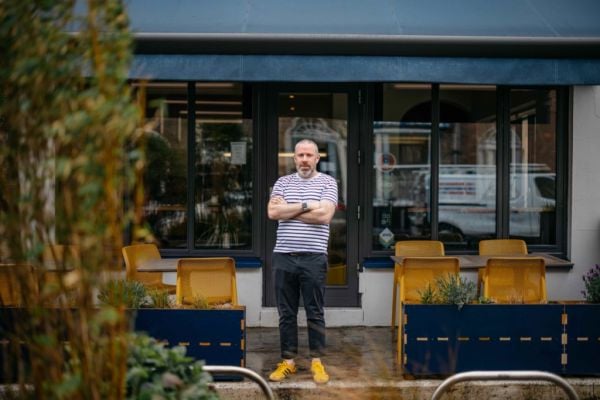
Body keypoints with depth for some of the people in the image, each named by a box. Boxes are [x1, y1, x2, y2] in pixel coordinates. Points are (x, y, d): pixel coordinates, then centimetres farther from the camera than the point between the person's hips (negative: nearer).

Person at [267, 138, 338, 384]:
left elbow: (324, 215, -13)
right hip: (283, 256, 3)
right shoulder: (283, 182, 10)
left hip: (314, 258, -2)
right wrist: (306, 205, -10)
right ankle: (288, 361, 19)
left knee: (315, 312, 5)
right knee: (286, 313, 9)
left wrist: (287, 210, -6)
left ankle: (317, 362, 16)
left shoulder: (327, 182, 2)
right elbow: (272, 212, -5)